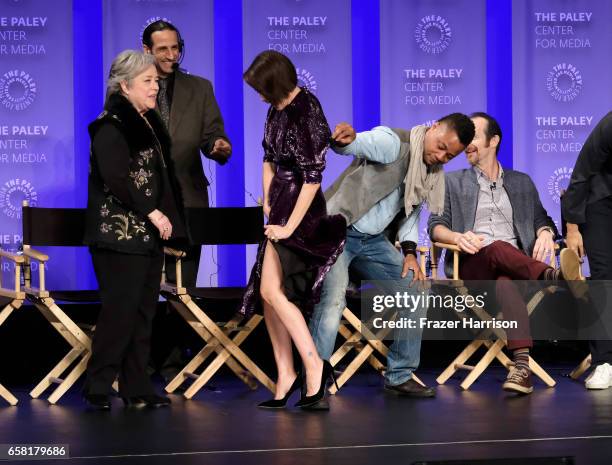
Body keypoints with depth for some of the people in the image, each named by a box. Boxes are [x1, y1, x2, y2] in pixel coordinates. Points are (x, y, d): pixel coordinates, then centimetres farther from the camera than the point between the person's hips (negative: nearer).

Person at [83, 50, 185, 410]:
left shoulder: (148, 123, 17)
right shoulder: (111, 126, -11)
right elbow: (116, 179, -20)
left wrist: (168, 221, 16)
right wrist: (153, 213, -16)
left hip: (149, 234, 9)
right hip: (120, 235, -9)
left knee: (143, 314, 8)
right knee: (121, 312, -9)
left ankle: (137, 389, 12)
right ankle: (97, 387, 0)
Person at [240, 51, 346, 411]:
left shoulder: (306, 114, -19)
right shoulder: (278, 109, 7)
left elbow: (312, 178, -21)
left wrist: (290, 226, -18)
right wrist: (267, 203, 13)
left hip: (300, 209, -9)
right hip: (279, 206, 9)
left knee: (273, 291, -14)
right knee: (267, 294, 7)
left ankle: (314, 366, -9)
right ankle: (285, 377, 12)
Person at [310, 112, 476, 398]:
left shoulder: (434, 173, 9)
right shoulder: (392, 143, -16)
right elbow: (358, 144, -37)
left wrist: (409, 252, 5)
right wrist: (345, 139, -61)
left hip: (373, 241, 8)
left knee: (414, 288, 1)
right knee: (333, 298, -24)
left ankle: (399, 376, 11)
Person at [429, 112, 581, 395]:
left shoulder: (521, 182, 24)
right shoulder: (453, 181, 19)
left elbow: (542, 220, 19)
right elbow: (435, 227, 9)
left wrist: (545, 233, -7)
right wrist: (457, 237, -15)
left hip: (514, 263, 1)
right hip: (471, 266, -1)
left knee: (505, 281, -39)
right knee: (499, 249, -38)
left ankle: (522, 364, -58)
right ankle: (552, 277, -66)